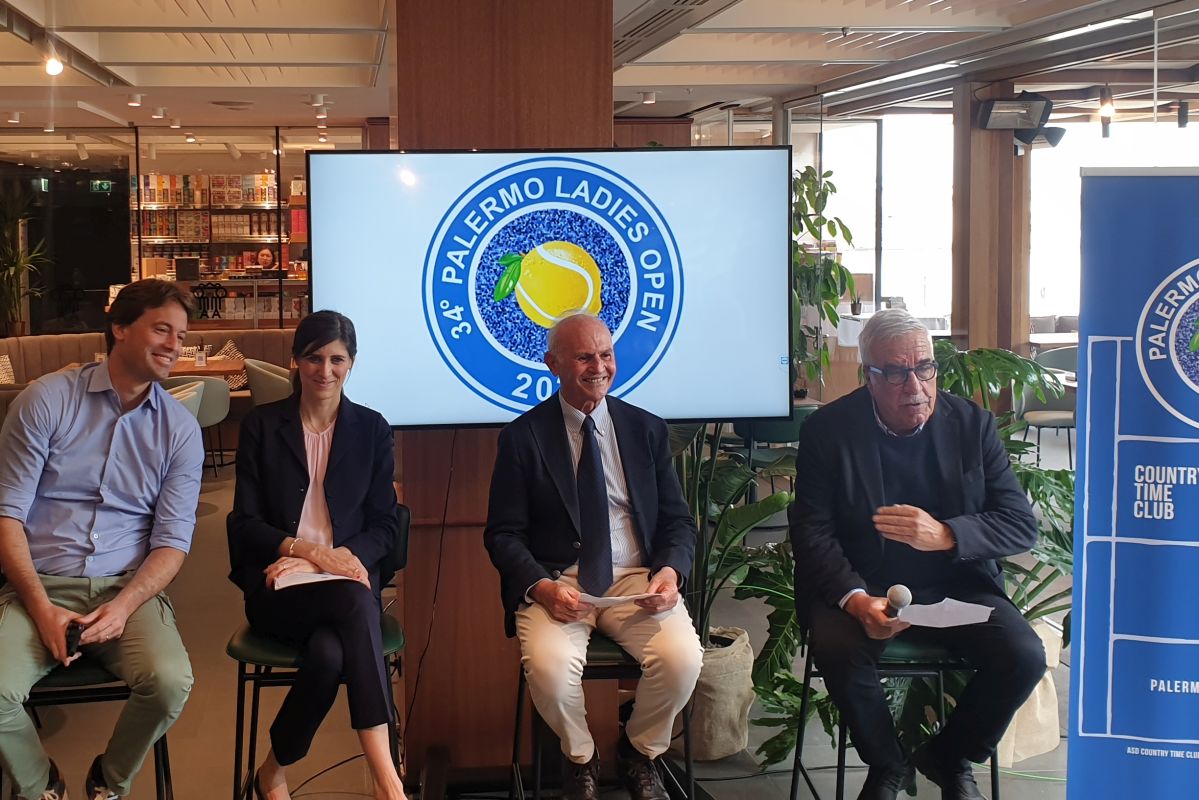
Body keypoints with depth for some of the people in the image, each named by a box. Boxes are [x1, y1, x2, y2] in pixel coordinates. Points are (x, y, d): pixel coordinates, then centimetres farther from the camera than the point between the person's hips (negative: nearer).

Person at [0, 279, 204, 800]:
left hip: (129, 587, 1)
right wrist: (42, 609, -13)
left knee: (170, 682, -28)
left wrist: (124, 606, -16)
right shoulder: (47, 400, 1)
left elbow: (173, 541, 3)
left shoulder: (180, 430, 5)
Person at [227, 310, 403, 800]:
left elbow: (384, 526, 7)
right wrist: (309, 551, -15)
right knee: (355, 603, -35)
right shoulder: (262, 426, 6)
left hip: (347, 576, 2)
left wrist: (335, 555, -13)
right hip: (277, 585, -2)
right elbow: (245, 524, 2)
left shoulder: (372, 430, 10)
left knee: (328, 654, -35)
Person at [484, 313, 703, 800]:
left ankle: (639, 753, 7)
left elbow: (678, 521, 10)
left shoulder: (647, 430, 10)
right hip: (556, 580, -2)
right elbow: (503, 533, 0)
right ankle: (579, 759, 3)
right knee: (550, 665, -32)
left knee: (682, 657, -26)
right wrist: (541, 586, -19)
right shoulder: (523, 436, 2)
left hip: (637, 577, 2)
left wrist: (669, 571, -12)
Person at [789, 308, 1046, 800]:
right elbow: (812, 532, -9)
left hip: (957, 587, 2)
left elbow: (1021, 524, -3)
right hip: (862, 587, -2)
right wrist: (856, 600, -28)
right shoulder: (828, 430, -5)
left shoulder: (971, 424, 0)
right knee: (837, 647, -33)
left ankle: (950, 759, 7)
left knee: (1024, 657, -23)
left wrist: (945, 535, -23)